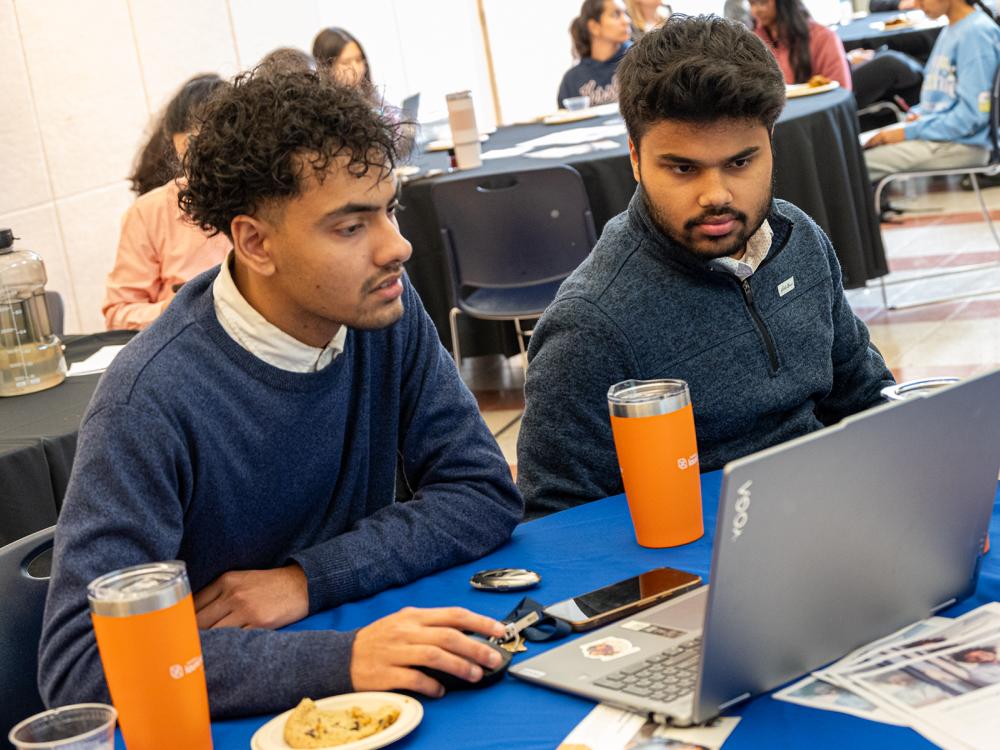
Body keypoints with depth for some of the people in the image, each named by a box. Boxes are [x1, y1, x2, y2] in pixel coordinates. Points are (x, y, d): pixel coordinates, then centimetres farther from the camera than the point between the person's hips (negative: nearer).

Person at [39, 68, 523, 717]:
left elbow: (486, 493, -2)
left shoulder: (386, 309, -5)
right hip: (233, 718, -4)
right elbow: (79, 662, -27)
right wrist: (337, 658, -37)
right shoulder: (153, 399, -22)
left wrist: (309, 578, -16)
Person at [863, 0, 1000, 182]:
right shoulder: (950, 30, 12)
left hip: (963, 144, -10)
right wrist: (917, 113, 2)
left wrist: (908, 132, -18)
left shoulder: (977, 34, -17)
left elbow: (972, 116, -21)